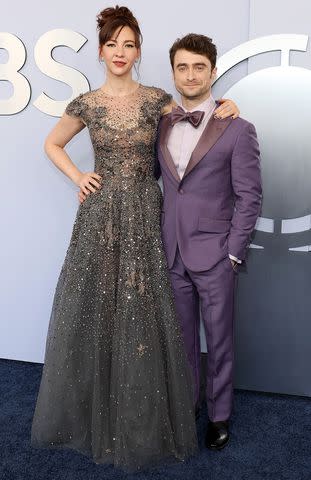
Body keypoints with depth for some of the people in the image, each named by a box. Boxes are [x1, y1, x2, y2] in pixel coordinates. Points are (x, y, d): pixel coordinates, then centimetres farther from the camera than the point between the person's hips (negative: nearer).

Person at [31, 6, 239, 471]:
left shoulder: (157, 99, 3)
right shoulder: (86, 104, 3)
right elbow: (52, 144, 17)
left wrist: (219, 110, 1)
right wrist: (78, 177, 4)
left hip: (145, 214, 0)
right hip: (101, 214, 1)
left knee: (144, 310, 3)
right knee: (95, 307, 6)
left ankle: (143, 416, 24)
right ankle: (93, 409, 29)